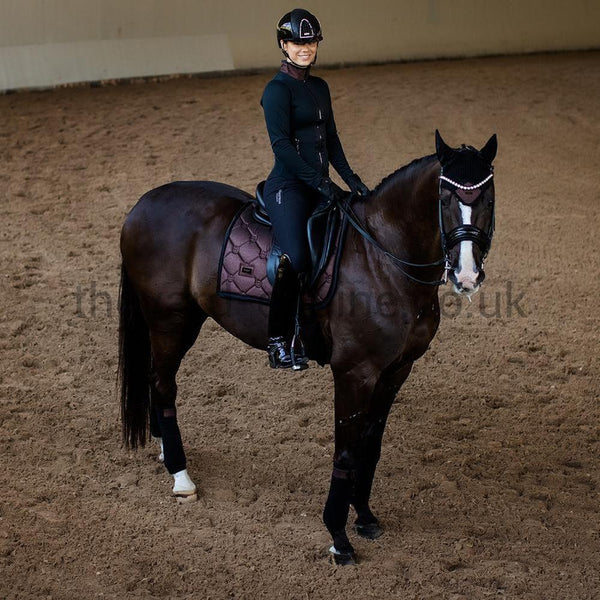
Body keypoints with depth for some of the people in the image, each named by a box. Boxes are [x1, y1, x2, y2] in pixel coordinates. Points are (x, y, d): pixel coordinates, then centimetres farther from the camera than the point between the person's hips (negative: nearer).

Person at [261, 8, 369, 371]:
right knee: (297, 259, -25)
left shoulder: (320, 87, 17)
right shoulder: (278, 89, -7)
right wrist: (321, 183, -20)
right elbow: (281, 144, -15)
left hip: (320, 188, 9)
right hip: (288, 188, -8)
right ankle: (280, 342, -17)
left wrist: (351, 179, 5)